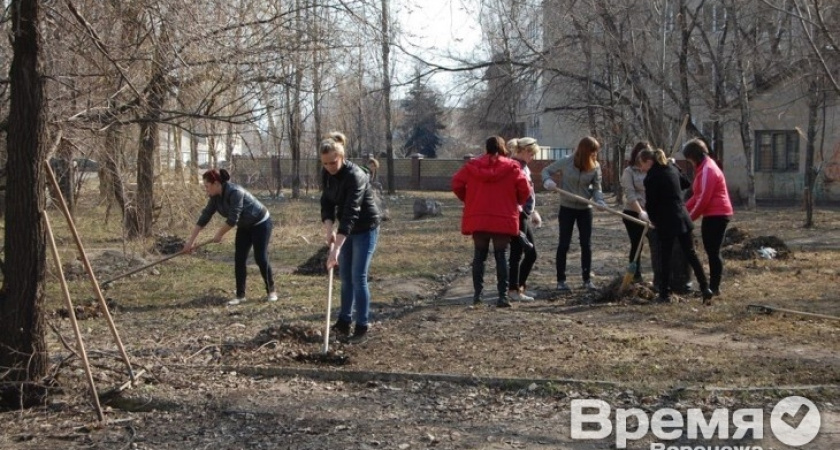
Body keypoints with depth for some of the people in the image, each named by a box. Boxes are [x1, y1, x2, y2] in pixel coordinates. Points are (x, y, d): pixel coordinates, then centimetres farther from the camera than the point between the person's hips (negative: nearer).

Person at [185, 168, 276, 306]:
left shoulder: (235, 192, -33)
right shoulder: (215, 197, -7)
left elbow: (232, 219, -32)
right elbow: (204, 217, -5)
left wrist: (219, 235, -19)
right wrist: (191, 240, -5)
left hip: (261, 224, -8)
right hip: (245, 226, 8)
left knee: (261, 258, -8)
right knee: (239, 259, -1)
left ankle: (271, 291, 7)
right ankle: (240, 295, 3)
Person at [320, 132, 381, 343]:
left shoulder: (355, 176, -31)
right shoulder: (326, 174, -8)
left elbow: (350, 214, -37)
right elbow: (326, 203, -4)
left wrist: (336, 249, -42)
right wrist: (329, 229, -23)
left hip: (365, 228, -7)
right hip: (347, 228, 7)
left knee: (358, 277, -7)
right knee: (345, 276, 11)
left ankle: (362, 326, 2)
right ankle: (344, 321, 21)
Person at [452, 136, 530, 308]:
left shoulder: (473, 166, 3)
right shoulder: (511, 167, -2)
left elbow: (457, 183, -1)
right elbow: (525, 189, -7)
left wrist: (468, 200, 14)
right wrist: (516, 202, 13)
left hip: (477, 219, 2)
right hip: (503, 219, -2)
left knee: (479, 256, 11)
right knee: (501, 257, 3)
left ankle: (477, 294, 7)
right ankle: (503, 296, -3)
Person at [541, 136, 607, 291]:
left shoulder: (595, 167, -6)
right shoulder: (566, 162, -13)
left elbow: (596, 187, -2)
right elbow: (546, 170, -2)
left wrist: (599, 201, -22)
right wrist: (547, 181, -24)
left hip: (585, 209, 2)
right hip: (567, 208, -2)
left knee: (586, 245, 6)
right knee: (564, 244, 2)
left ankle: (587, 279, 16)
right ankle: (560, 280, 10)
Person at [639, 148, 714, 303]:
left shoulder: (651, 178, -13)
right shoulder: (672, 169, 9)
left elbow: (650, 203, -7)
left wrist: (653, 219, 11)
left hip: (666, 222, -7)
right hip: (682, 217, 7)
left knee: (665, 257, 4)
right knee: (691, 254, 10)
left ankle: (665, 293, 8)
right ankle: (705, 288, 7)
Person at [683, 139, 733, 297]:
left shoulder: (708, 169, -16)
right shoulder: (704, 168, 16)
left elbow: (704, 198, -21)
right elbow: (698, 195, 21)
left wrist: (691, 217, -13)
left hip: (716, 215, -10)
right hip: (714, 214, 10)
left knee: (713, 251, -8)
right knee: (712, 251, 12)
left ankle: (714, 287, -5)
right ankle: (712, 286, 17)